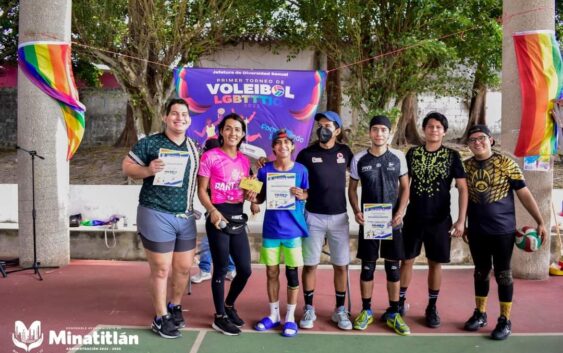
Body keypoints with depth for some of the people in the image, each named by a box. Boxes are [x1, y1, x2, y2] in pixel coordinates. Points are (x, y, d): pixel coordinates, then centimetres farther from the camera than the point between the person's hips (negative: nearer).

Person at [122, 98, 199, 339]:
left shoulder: (195, 147, 10)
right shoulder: (150, 143, -5)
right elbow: (126, 166, -4)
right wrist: (148, 170, -20)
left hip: (185, 217, 5)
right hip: (156, 215, -5)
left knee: (184, 267, 13)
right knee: (161, 269, 3)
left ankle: (175, 306, 38)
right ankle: (161, 318, 20)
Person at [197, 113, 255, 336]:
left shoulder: (244, 161, 11)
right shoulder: (210, 157, -6)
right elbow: (202, 190, -7)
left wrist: (250, 195, -3)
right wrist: (212, 211, -23)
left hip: (238, 218, 6)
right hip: (218, 217, -6)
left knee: (245, 270, 9)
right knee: (221, 269, 3)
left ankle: (229, 305, 35)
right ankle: (219, 317, 20)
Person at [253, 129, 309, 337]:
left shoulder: (301, 170, -4)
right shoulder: (265, 170, -1)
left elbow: (309, 195, 5)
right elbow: (261, 198, 9)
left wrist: (302, 195, -17)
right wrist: (253, 196, -12)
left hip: (293, 229, -2)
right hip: (271, 229, 2)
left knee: (292, 272, 6)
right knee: (271, 272, 10)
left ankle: (290, 317, 20)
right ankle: (273, 314, 27)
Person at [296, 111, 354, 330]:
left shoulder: (344, 152, 3)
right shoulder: (306, 154, -3)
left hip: (339, 217, 2)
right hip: (313, 217, -1)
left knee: (341, 265, 6)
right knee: (310, 264, 4)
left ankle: (340, 310, 19)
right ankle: (309, 309, 17)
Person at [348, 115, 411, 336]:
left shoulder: (398, 157, 1)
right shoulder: (359, 159, 0)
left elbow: (405, 187, 5)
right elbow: (352, 189, 6)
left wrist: (401, 212, -9)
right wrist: (356, 211, -9)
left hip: (392, 221, 1)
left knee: (393, 267, 6)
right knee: (368, 267, 6)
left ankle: (393, 313, 18)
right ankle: (366, 311, 20)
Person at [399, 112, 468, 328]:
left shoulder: (452, 156, -3)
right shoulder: (412, 153, 2)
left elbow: (463, 189, -4)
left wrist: (461, 220, -11)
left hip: (440, 219, -1)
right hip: (413, 218, 1)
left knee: (435, 263, 7)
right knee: (406, 260, 6)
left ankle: (432, 308, 21)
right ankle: (400, 302, 20)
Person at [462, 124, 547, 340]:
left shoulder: (506, 164, -7)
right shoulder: (466, 166, 2)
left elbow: (524, 193, -5)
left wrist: (540, 222, -8)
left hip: (503, 229, -3)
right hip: (476, 231, 3)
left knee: (503, 273, 4)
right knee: (481, 272, 14)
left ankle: (505, 320, 16)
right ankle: (480, 314, 28)